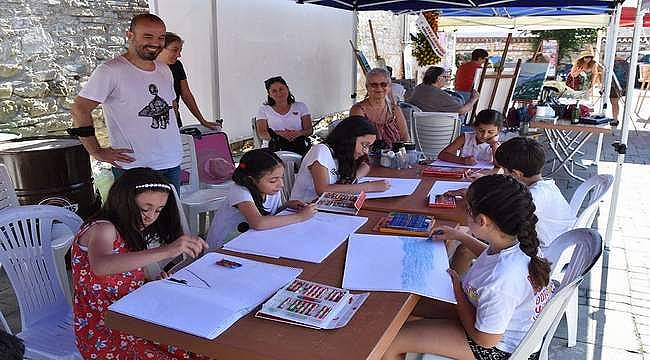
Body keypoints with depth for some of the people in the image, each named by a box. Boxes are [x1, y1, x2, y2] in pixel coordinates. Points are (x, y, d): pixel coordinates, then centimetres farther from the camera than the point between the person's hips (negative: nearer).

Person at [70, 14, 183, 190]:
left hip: (172, 163, 7)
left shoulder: (164, 70, 12)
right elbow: (79, 109, -14)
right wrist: (97, 152, -13)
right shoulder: (111, 71, -11)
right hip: (134, 167, -7)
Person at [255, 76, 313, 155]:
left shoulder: (300, 106, 17)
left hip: (300, 147, 1)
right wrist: (278, 134, -18)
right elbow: (262, 134, 4)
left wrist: (298, 133, -16)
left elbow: (310, 130, 8)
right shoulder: (264, 110, 15)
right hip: (276, 150, -1)